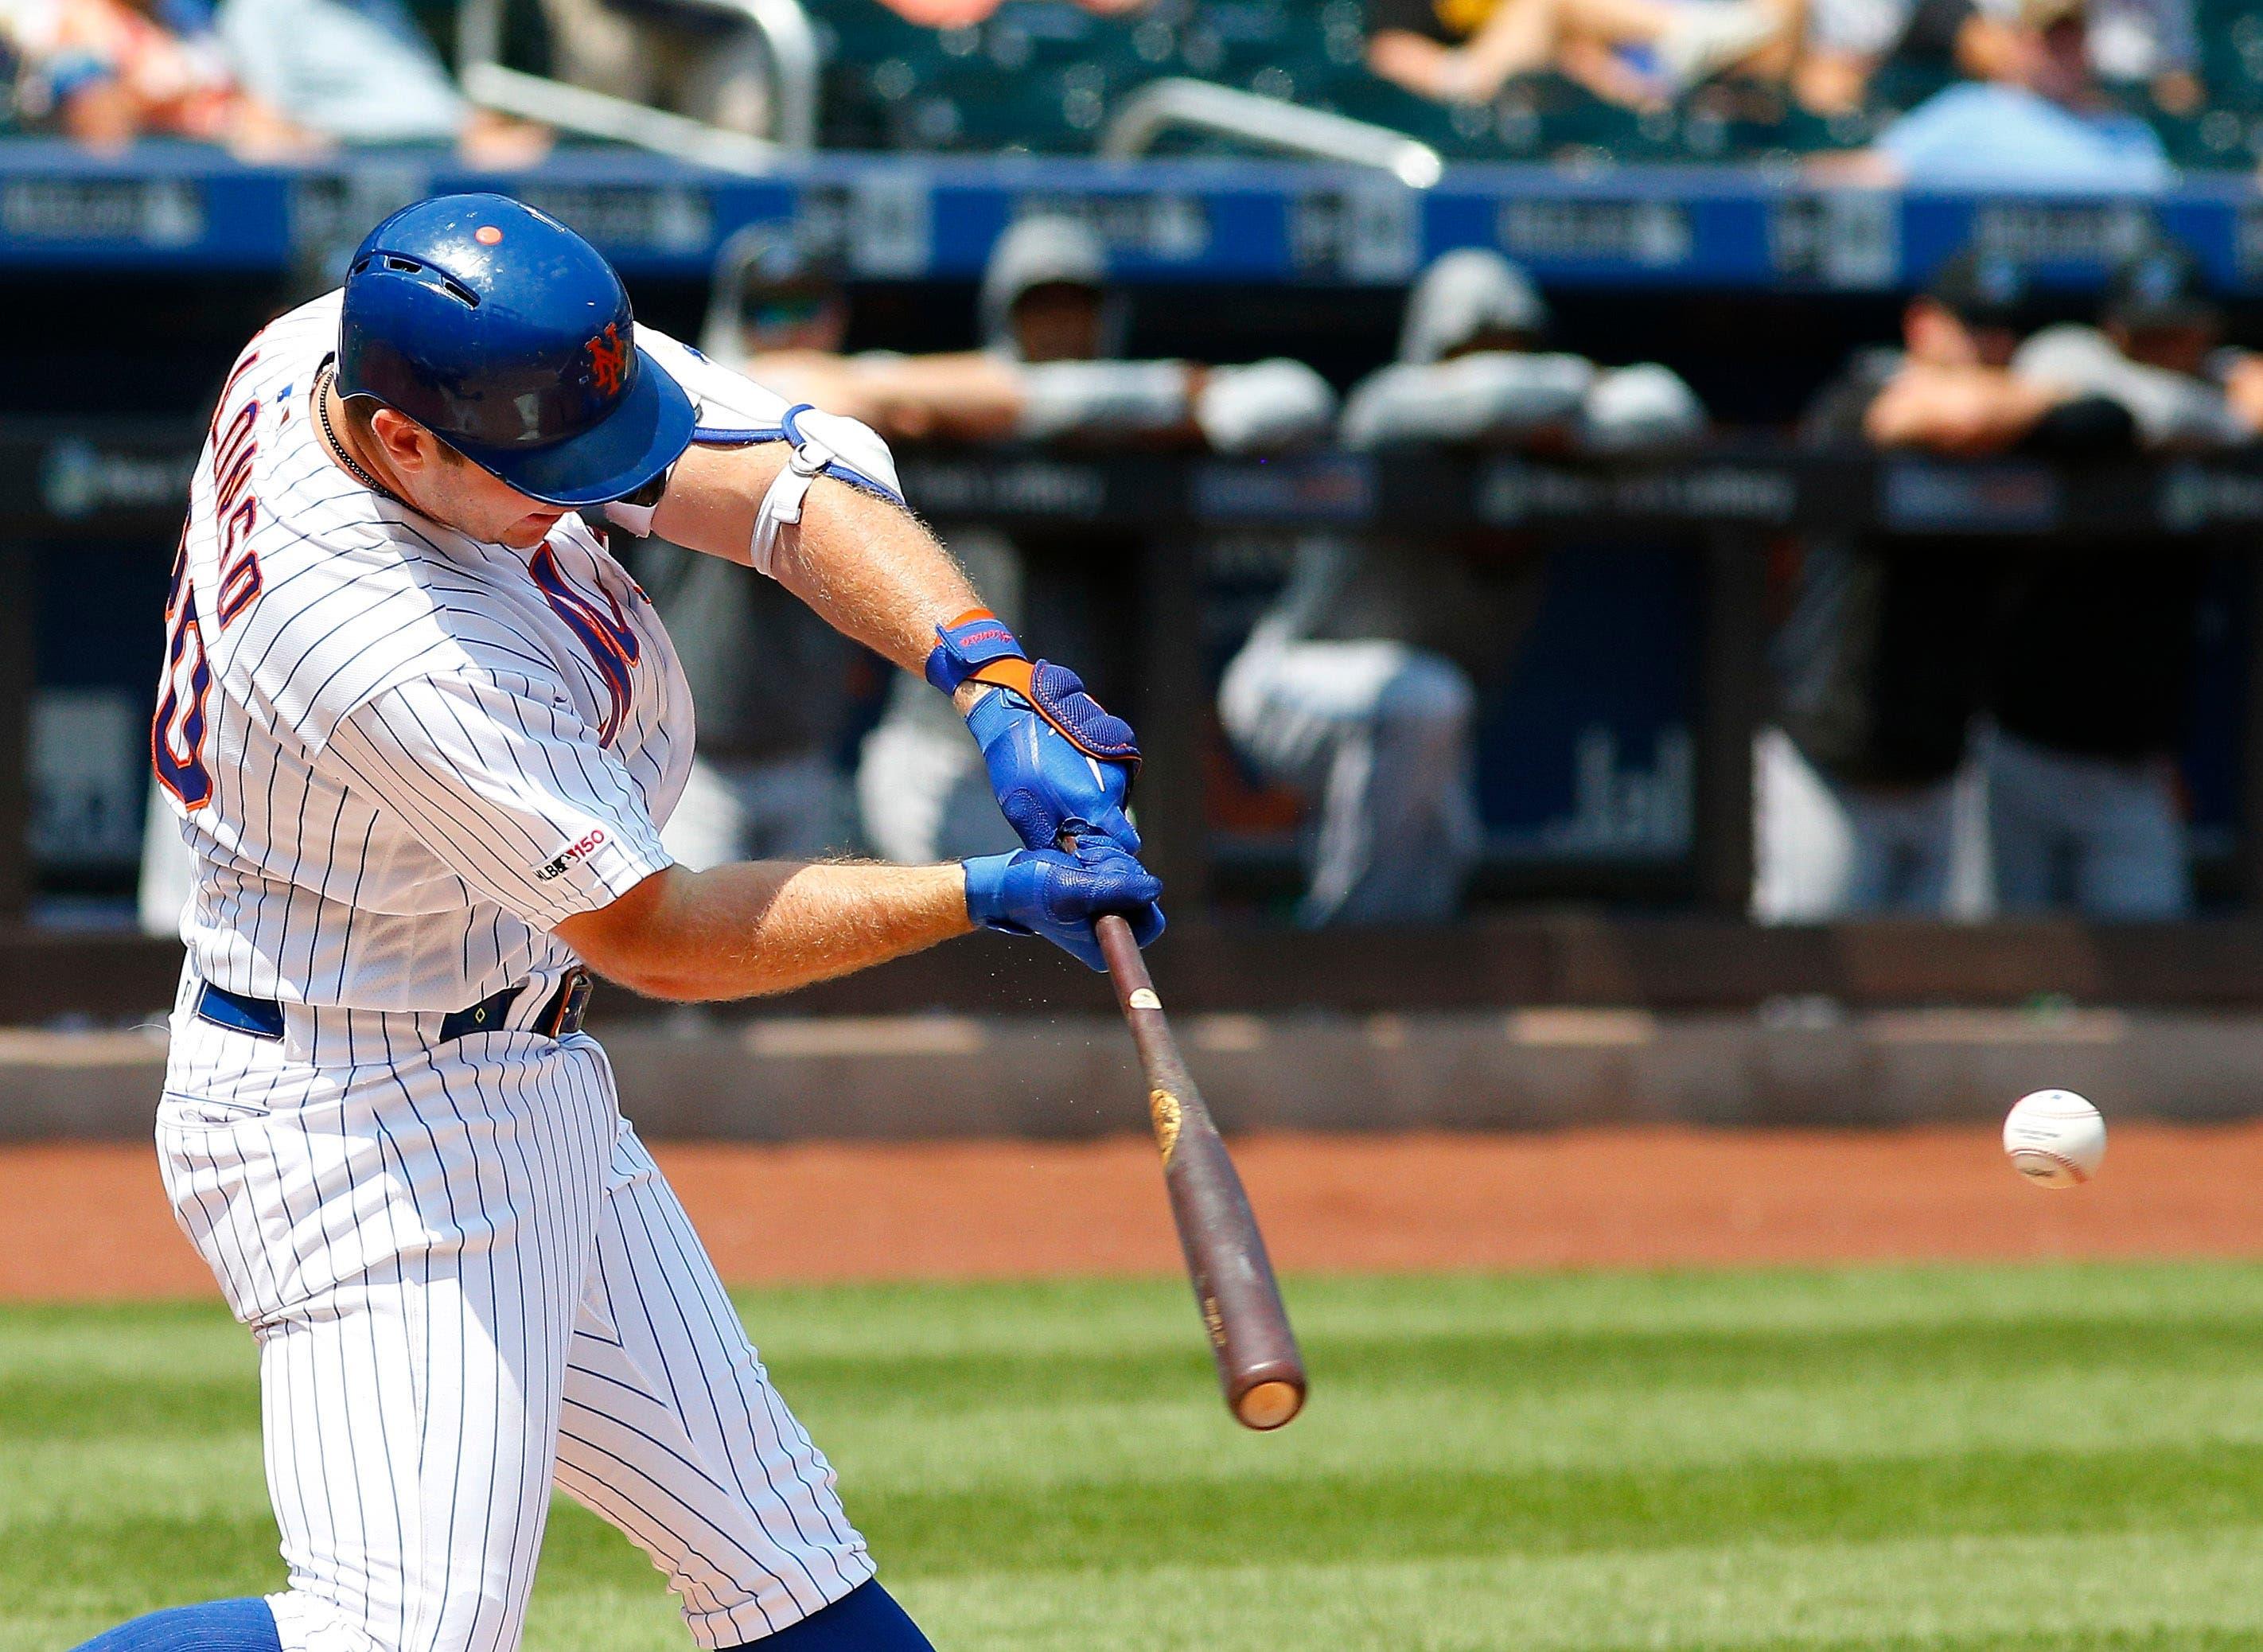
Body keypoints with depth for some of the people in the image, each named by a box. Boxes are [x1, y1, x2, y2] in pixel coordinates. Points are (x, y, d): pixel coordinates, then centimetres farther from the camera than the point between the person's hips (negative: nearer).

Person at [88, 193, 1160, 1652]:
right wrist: (992, 897, -22)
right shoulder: (398, 659, -33)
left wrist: (996, 686, -29)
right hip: (359, 1127, -10)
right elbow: (648, 933, -22)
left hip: (527, 1087, 10)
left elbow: (789, 488, -13)